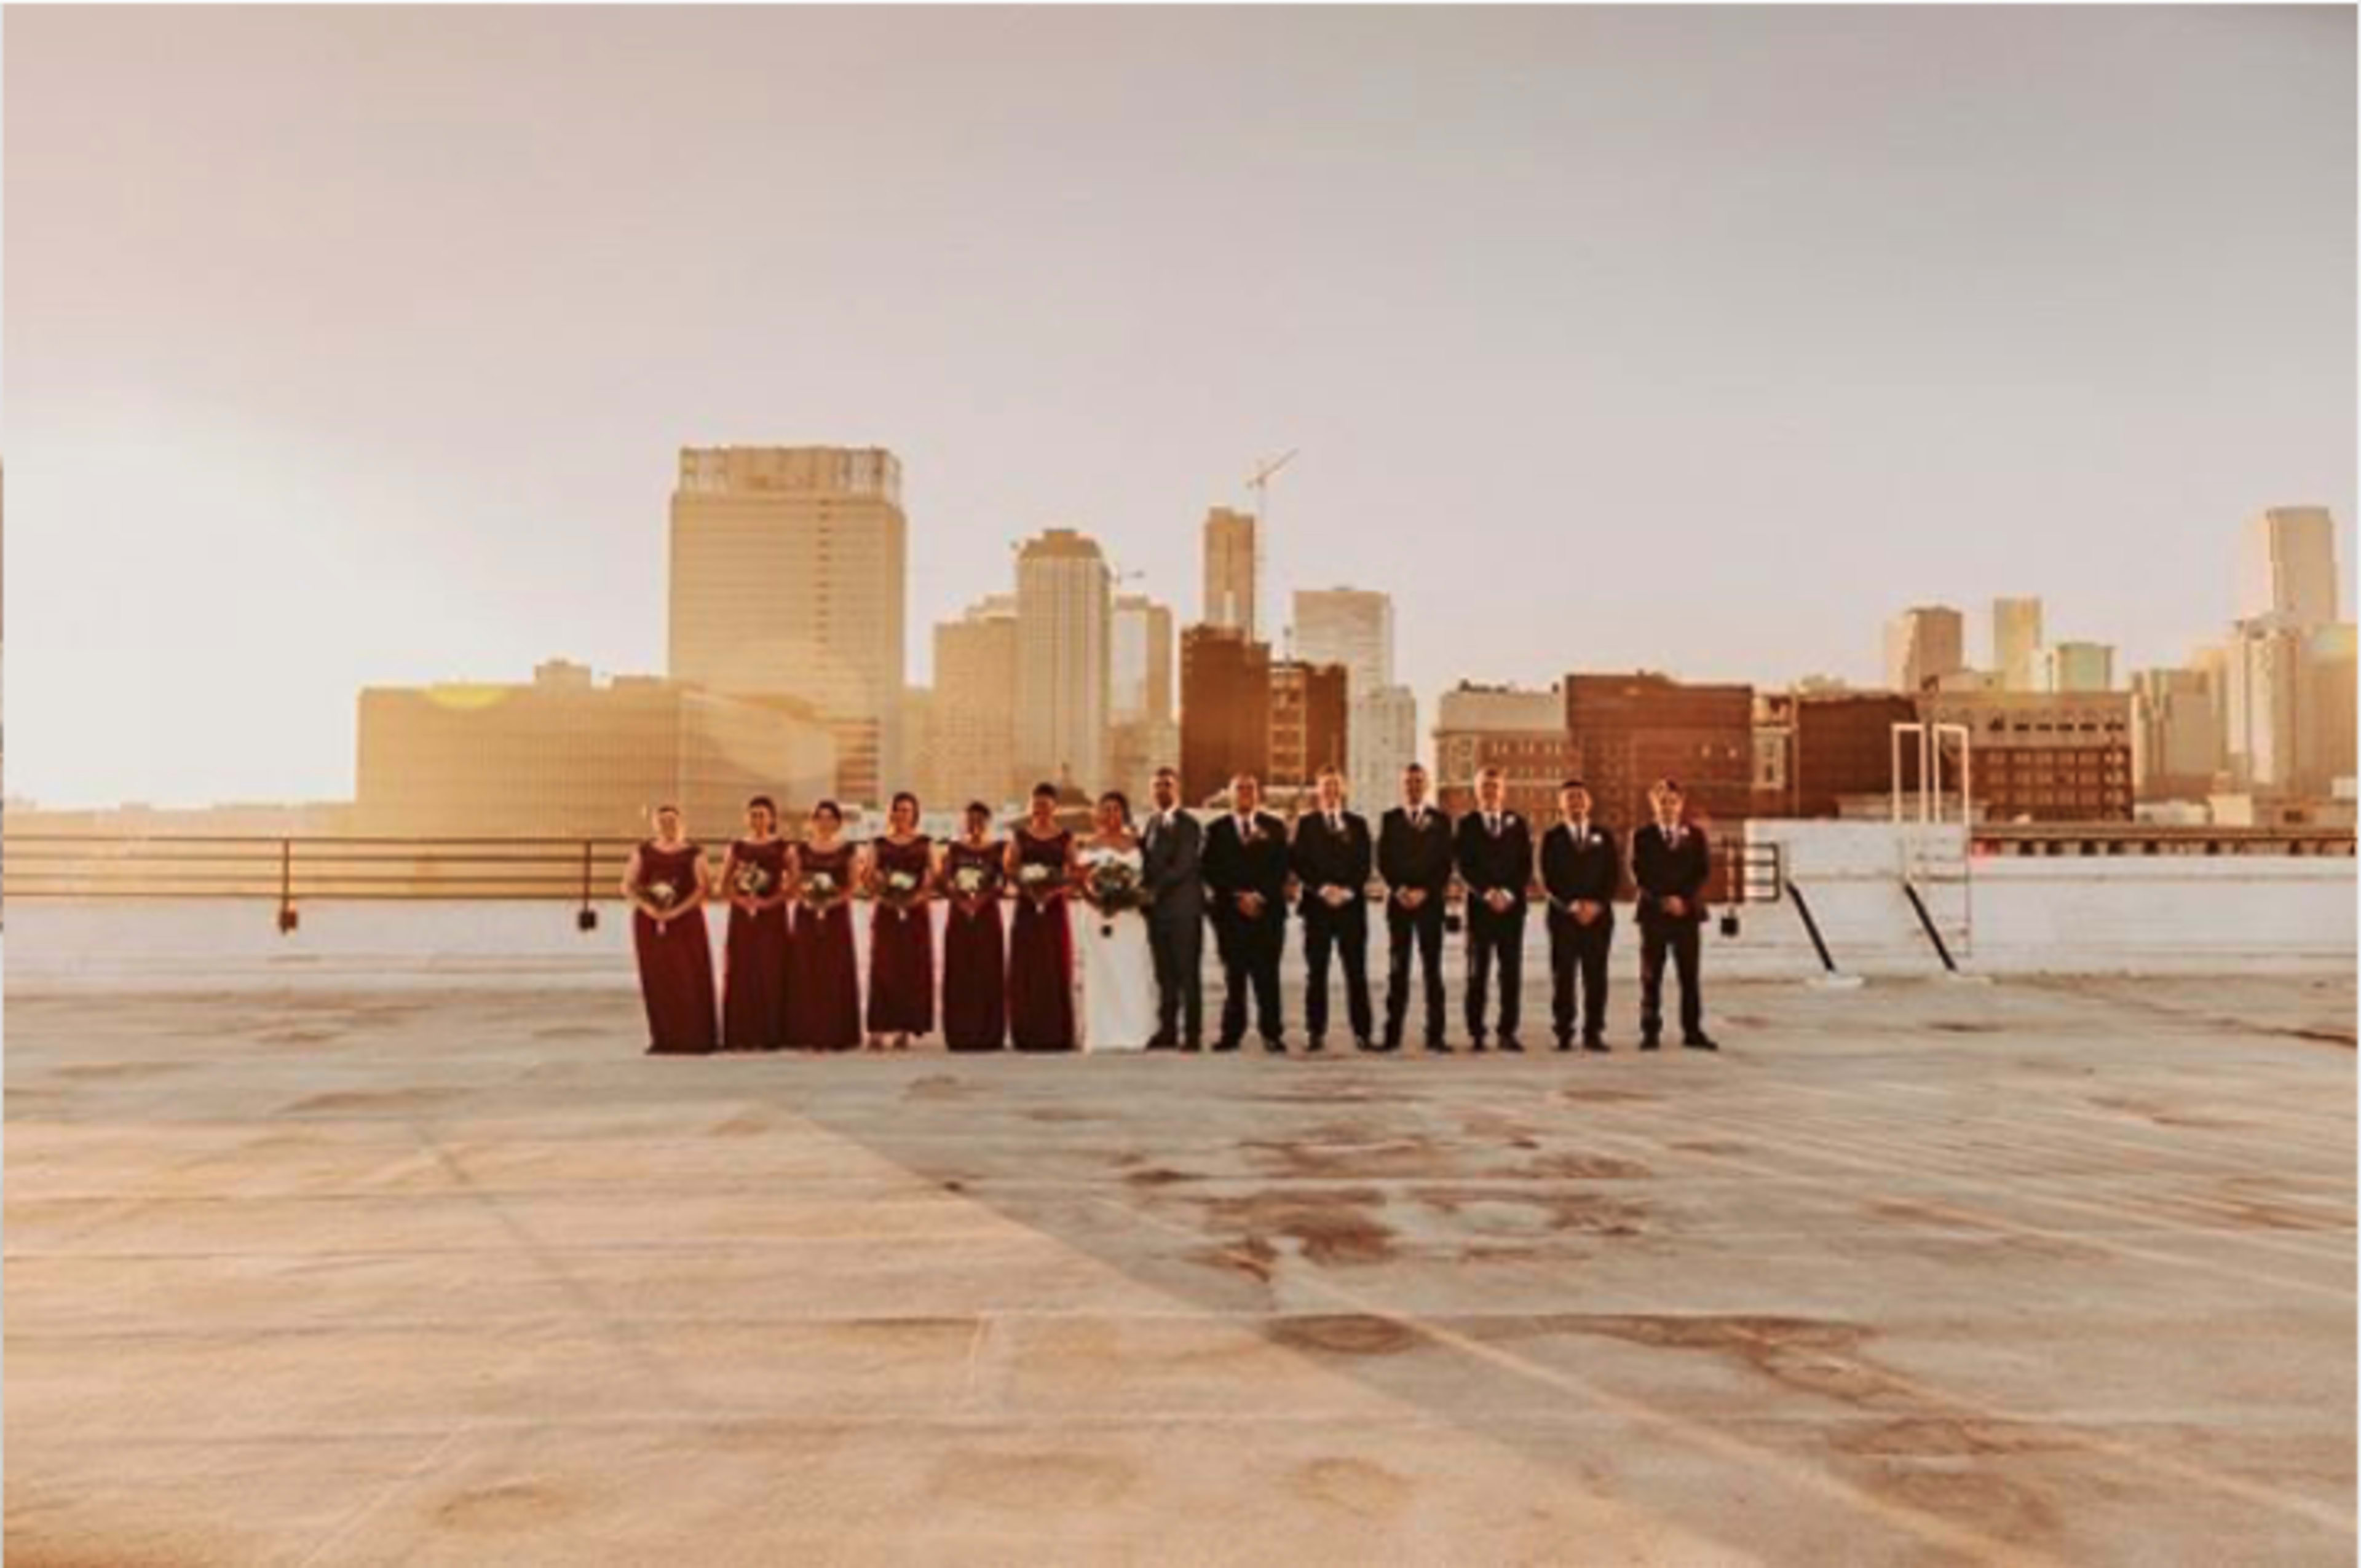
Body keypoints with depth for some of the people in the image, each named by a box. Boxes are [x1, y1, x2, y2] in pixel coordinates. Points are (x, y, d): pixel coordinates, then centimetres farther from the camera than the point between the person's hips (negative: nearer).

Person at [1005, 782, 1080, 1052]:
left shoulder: (1065, 838, 6)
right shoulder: (1020, 835, 8)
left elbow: (1074, 874, 1)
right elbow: (1009, 868, 3)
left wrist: (1055, 889, -16)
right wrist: (1026, 886, -14)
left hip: (1054, 908, -1)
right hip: (1026, 908, 1)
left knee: (1056, 969, 0)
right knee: (1025, 970, -1)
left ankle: (1056, 1034, 6)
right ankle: (1027, 1034, 6)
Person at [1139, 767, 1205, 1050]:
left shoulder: (1189, 825, -6)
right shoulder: (1153, 823, 16)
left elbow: (1182, 867, -14)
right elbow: (1149, 862, 16)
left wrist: (1155, 890, -16)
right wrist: (1145, 892, 1)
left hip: (1184, 909, -6)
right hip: (1158, 910, 6)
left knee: (1188, 974, -3)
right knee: (1165, 975, 9)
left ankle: (1192, 1034, 0)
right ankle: (1167, 1031, 14)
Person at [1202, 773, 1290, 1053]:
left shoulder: (1274, 828, 11)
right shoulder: (1216, 830, 9)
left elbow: (1281, 869, 3)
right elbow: (1211, 872, 2)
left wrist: (1259, 896, -9)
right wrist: (1237, 897, -9)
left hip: (1268, 911, 0)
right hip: (1230, 912, 0)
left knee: (1267, 975, -3)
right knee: (1234, 976, 2)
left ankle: (1272, 1034, 0)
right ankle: (1232, 1034, 7)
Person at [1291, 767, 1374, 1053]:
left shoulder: (1358, 823, 12)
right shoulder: (1305, 824, 9)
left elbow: (1364, 864, 6)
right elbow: (1299, 864, 1)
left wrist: (1348, 890, -9)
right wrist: (1323, 889, -12)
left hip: (1352, 904, 1)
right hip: (1316, 904, -1)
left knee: (1356, 972, -2)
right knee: (1316, 973, 1)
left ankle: (1362, 1034, 0)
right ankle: (1316, 1034, 4)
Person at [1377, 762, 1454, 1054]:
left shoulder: (1440, 821, 7)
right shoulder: (1390, 820, 8)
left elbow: (1445, 864, 1)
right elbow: (1382, 862, 3)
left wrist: (1424, 892, -10)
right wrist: (1399, 890, -10)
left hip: (1430, 901, 0)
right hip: (1398, 901, 1)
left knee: (1432, 969, -1)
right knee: (1397, 969, 2)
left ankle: (1435, 1037, 0)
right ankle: (1393, 1035, 5)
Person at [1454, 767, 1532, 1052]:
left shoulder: (1518, 824, 10)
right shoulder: (1467, 824, 5)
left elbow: (1526, 866, 4)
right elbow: (1465, 867, -3)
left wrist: (1508, 893, -9)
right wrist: (1487, 893, -14)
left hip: (1513, 905, 2)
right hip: (1479, 906, -2)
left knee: (1511, 972, 1)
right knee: (1478, 972, 0)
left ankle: (1507, 1032, 6)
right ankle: (1476, 1034, 4)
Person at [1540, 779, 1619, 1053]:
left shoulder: (1604, 837, 11)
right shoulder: (1552, 838, 6)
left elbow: (1614, 876, 5)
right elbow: (1548, 879, -2)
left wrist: (1597, 904, -9)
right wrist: (1571, 906, -13)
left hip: (1599, 914, 1)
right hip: (1563, 915, -1)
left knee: (1596, 976, 0)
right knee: (1563, 976, -2)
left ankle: (1594, 1033, 4)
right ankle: (1564, 1035, 2)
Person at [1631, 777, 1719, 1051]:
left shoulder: (1696, 836, 10)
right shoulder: (1642, 837, 5)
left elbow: (1703, 872, 2)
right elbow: (1640, 875, -3)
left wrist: (1684, 900, -10)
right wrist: (1664, 900, -13)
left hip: (1688, 913, 1)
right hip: (1654, 913, -1)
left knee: (1690, 977, 1)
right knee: (1651, 977, 0)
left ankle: (1693, 1032, 5)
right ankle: (1651, 1032, 5)